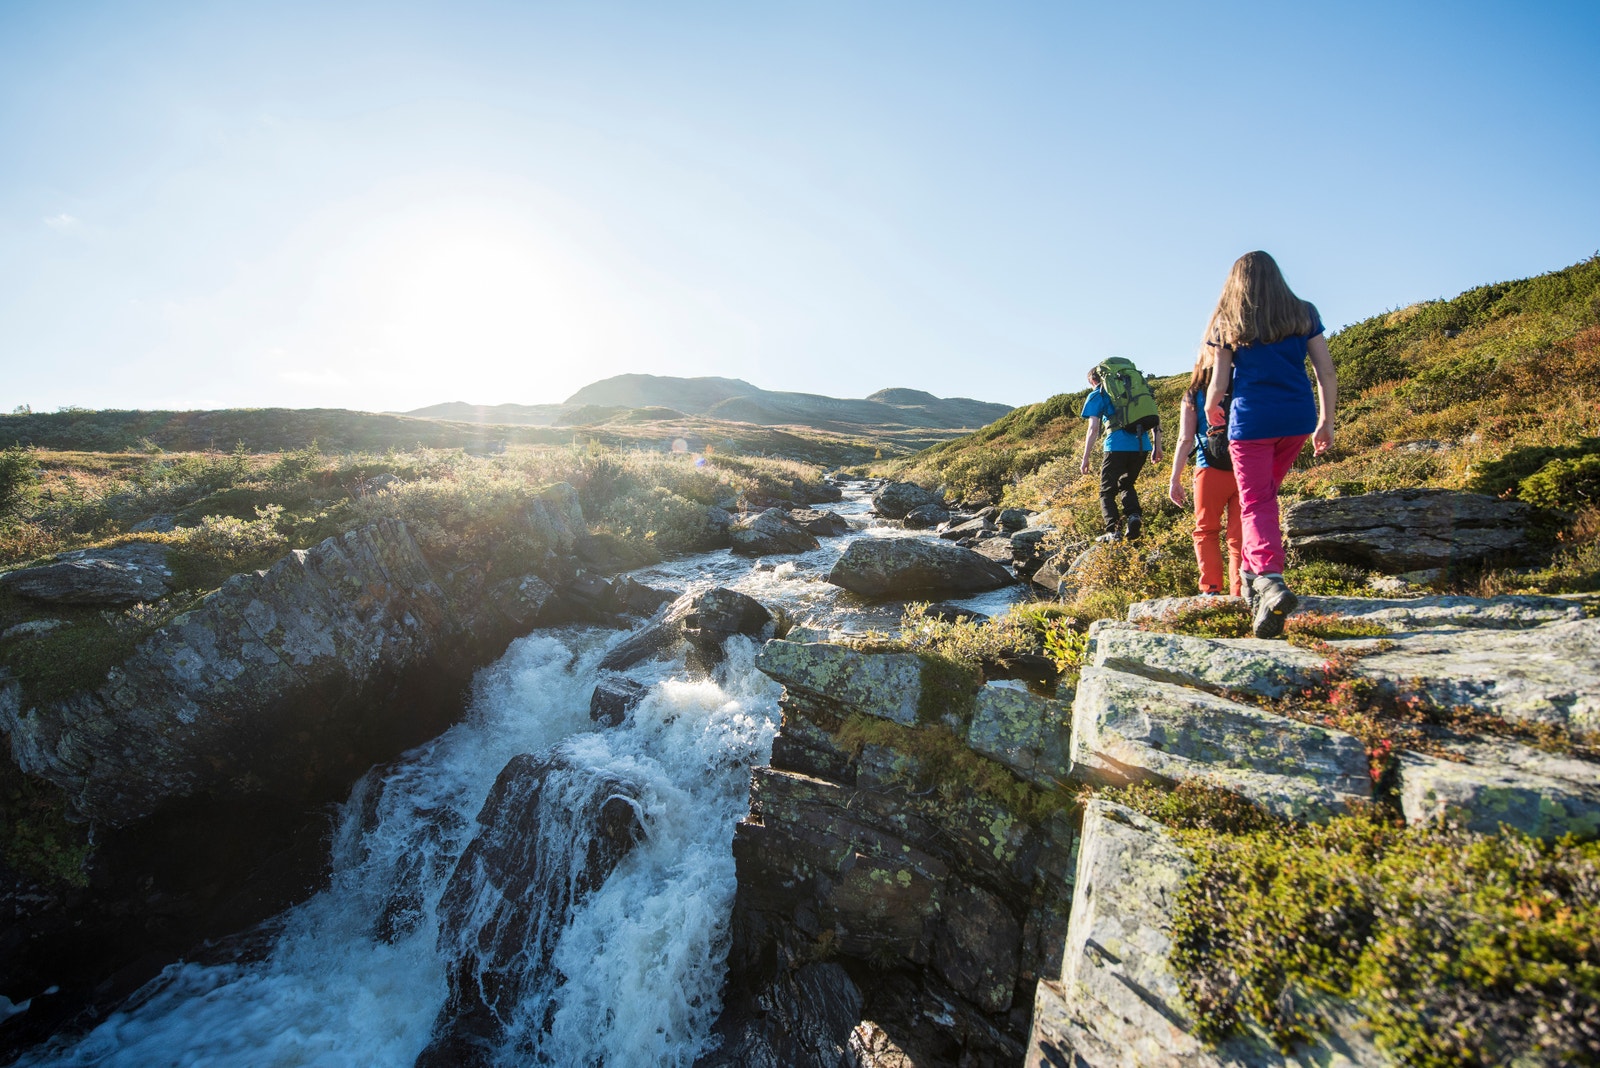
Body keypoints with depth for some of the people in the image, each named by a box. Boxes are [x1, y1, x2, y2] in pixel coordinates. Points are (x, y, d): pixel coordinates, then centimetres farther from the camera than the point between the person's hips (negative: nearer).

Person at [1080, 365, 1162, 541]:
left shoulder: (1097, 395, 6)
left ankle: (1113, 530, -8)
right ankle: (1134, 515, 0)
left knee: (1107, 492, 8)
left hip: (1117, 447, -5)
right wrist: (1157, 447, 19)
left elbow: (1093, 429, -3)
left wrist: (1085, 459, 0)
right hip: (1142, 446, 5)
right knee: (1126, 484, 25)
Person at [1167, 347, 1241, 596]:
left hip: (1210, 471, -2)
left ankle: (1211, 590, 1)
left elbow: (1185, 440, -2)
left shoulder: (1193, 395, 1)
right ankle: (1238, 595, 8)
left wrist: (1175, 479, 2)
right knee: (1239, 536, 8)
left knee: (1206, 532, 12)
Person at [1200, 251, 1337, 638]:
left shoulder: (1227, 323, 5)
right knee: (1265, 492, 21)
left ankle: (1270, 579, -27)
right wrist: (1326, 422, 14)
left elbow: (1218, 384, 1)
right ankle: (1253, 569, 22)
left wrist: (1211, 410, 22)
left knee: (1256, 504, -5)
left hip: (1251, 420, -3)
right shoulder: (1303, 314, 11)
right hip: (1297, 419, 4)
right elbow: (1327, 373, 6)